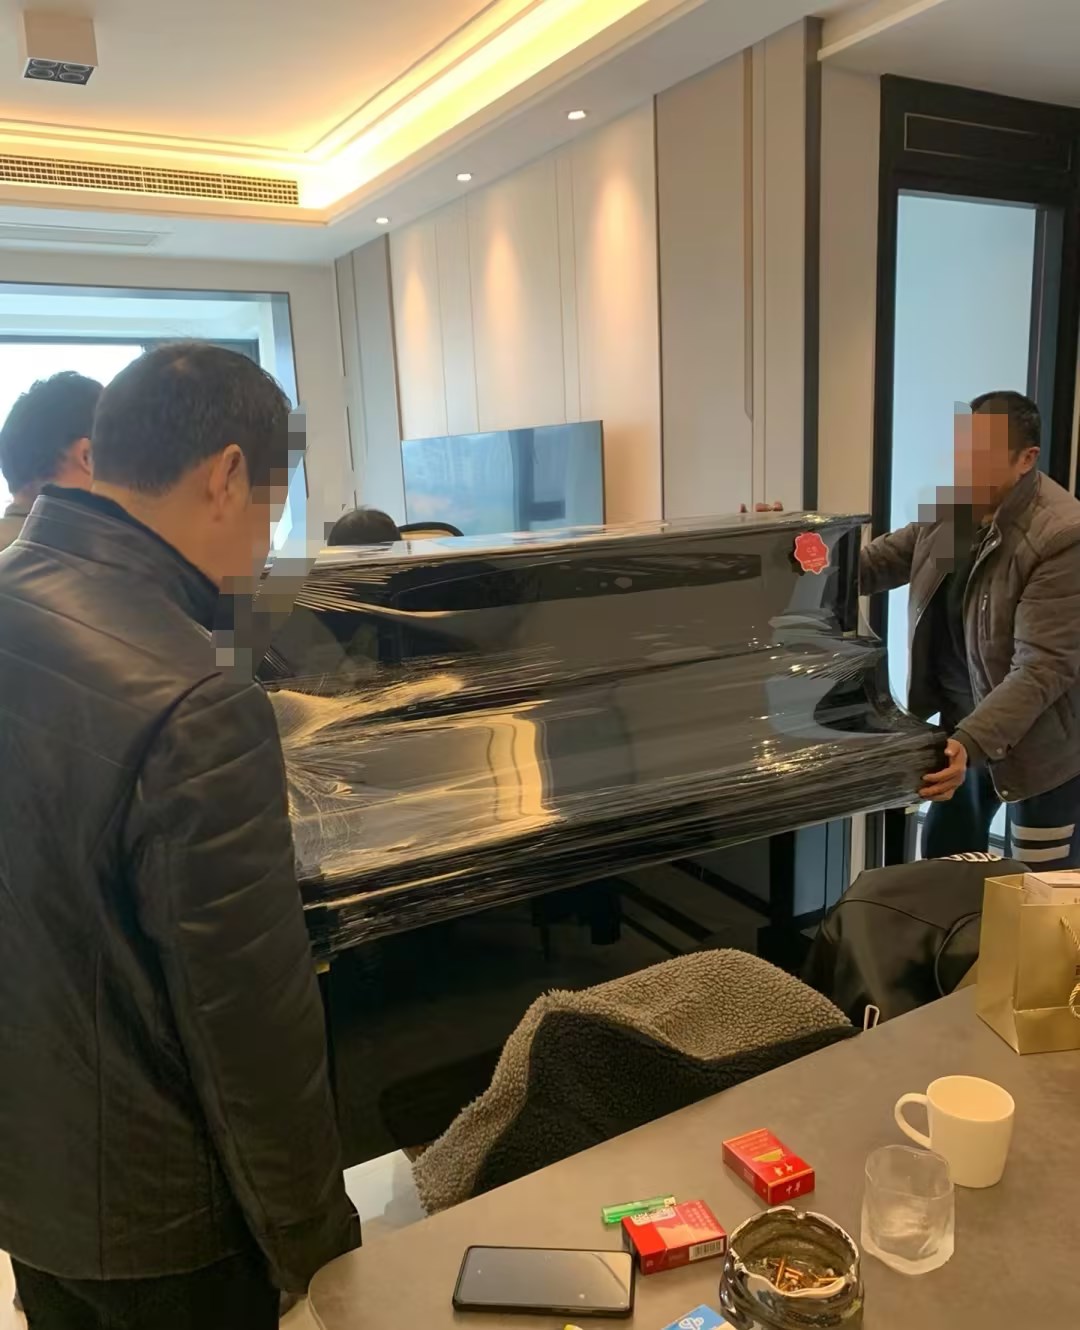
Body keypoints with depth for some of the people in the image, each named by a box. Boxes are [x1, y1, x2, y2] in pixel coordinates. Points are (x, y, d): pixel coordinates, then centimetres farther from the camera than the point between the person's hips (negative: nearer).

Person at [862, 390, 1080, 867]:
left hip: (1038, 740, -7)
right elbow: (894, 554, 12)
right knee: (943, 859, 23)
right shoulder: (952, 502, -6)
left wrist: (972, 742, -41)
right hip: (962, 720, 7)